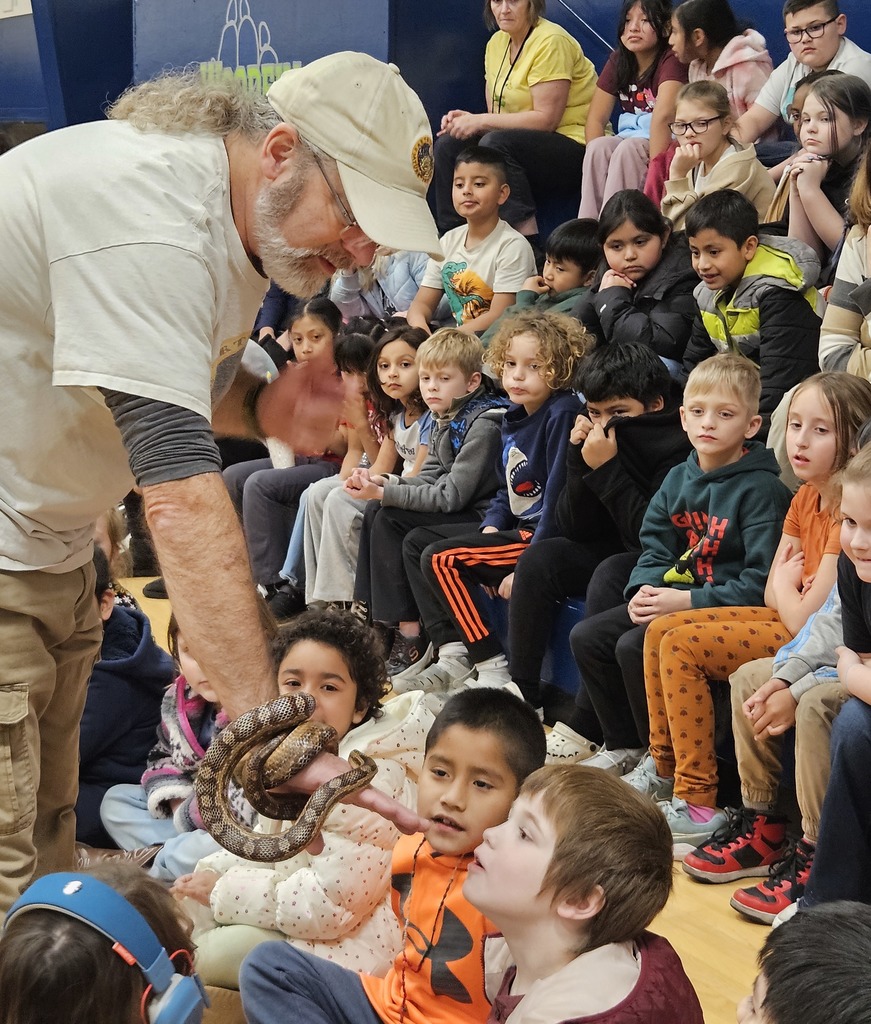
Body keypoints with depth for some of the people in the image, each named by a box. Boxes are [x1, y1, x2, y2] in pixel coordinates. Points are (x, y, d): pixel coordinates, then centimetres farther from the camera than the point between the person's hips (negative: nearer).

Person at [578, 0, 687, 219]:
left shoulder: (671, 60, -15)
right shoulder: (618, 60, 5)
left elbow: (663, 117, -29)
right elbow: (596, 119, 1)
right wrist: (597, 155, -17)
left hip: (666, 143, -6)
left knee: (628, 149, -32)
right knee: (599, 147, -23)